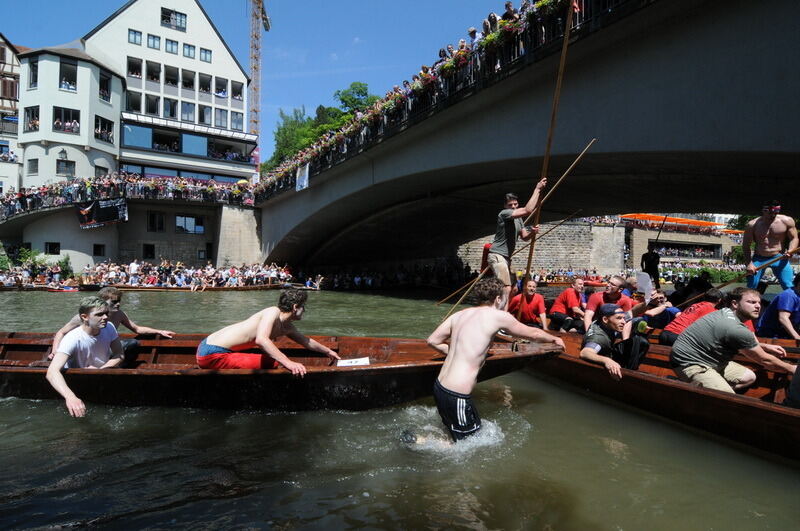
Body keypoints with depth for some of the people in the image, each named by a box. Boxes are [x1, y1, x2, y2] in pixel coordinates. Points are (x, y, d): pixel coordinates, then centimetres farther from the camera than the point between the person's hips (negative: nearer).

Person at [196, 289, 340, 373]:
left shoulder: (287, 327, 13)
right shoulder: (273, 312, -16)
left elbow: (305, 341, 33)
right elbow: (261, 339, -35)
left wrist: (327, 351, 44)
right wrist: (288, 362, -41)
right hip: (212, 354, -10)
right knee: (271, 363, -17)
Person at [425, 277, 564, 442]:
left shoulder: (460, 314, 10)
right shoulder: (499, 316, -7)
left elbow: (432, 341, 10)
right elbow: (533, 334, 8)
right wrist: (554, 339, 26)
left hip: (440, 387, 8)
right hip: (457, 396, -8)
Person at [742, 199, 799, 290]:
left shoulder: (787, 221, -2)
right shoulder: (753, 224, -5)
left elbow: (794, 238, 6)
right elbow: (746, 245, 0)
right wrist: (749, 263, -10)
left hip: (779, 258, 1)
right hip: (758, 259, 0)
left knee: (791, 289, -8)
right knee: (750, 288, -3)